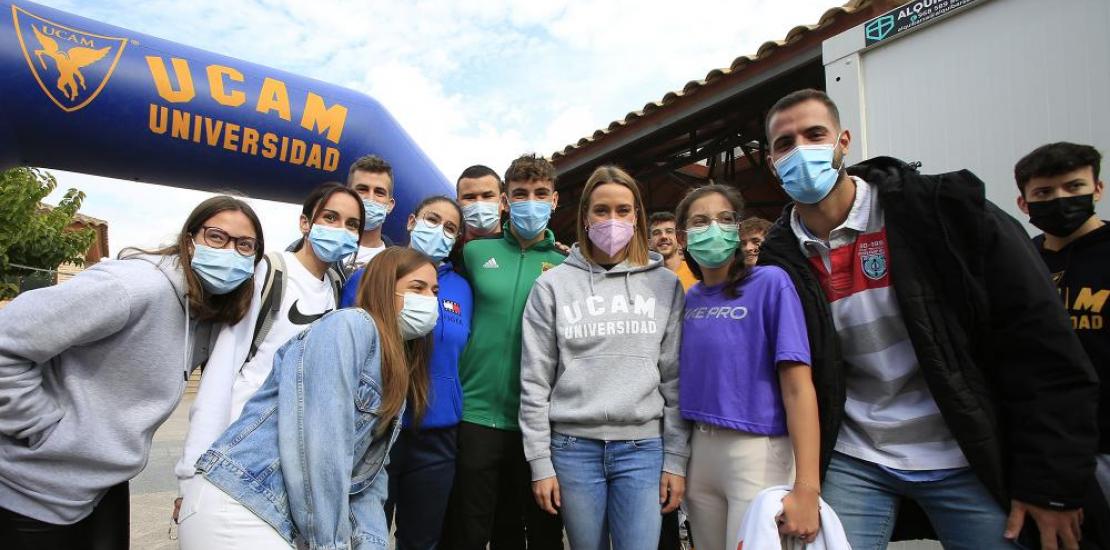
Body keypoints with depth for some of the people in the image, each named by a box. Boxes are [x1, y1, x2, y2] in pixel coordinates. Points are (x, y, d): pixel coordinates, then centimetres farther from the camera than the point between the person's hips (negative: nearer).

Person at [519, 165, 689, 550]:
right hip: (574, 446, 0)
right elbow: (534, 381, 1)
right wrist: (540, 463, -1)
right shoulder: (553, 285, 1)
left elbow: (676, 378, 5)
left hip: (643, 447, 1)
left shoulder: (666, 285, 5)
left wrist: (676, 459, 2)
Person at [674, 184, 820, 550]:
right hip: (698, 451, 5)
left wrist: (806, 486, -21)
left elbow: (798, 386, -15)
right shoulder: (689, 298, 6)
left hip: (758, 452, -5)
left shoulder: (770, 283, -10)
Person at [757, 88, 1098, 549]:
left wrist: (1054, 482, -10)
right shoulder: (779, 261, -5)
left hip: (968, 461, -1)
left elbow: (1040, 343, -10)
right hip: (852, 464, 1)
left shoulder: (942, 209, -12)